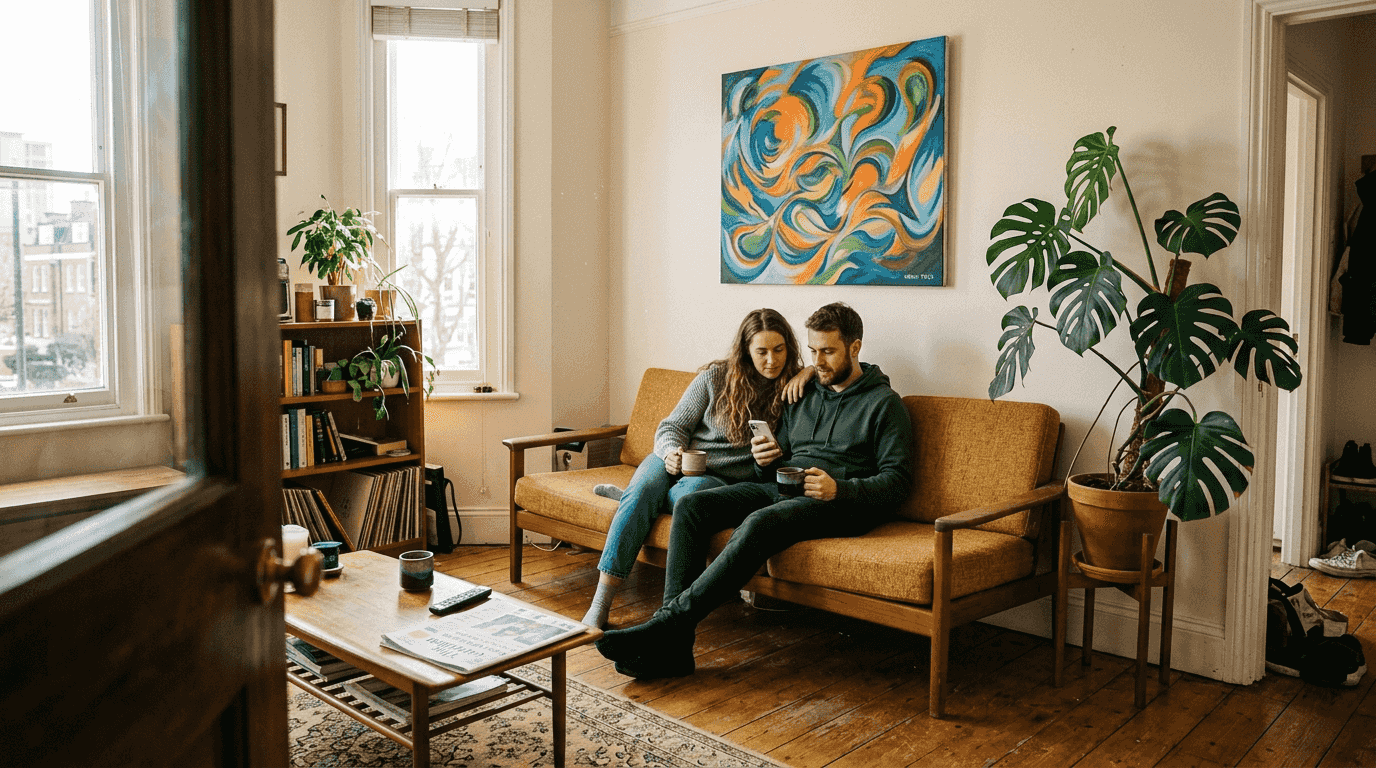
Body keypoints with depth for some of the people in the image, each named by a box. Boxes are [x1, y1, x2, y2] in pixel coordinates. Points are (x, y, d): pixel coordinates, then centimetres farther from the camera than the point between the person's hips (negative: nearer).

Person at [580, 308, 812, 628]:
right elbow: (672, 427, 4)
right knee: (643, 489, -33)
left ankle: (630, 496, -7)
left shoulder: (795, 387, 2)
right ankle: (599, 607, -30)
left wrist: (812, 371, -13)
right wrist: (671, 453, -18)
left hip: (725, 480, -1)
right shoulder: (717, 376, 2)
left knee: (690, 492, -38)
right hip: (677, 462, 1)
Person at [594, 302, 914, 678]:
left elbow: (896, 481, -5)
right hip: (780, 488, 7)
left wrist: (839, 489, -20)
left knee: (758, 524, -37)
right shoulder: (804, 395, 22)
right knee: (690, 506, -17)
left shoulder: (884, 403, 3)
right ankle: (673, 645, -26)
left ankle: (667, 623, -37)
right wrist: (766, 460, -1)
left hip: (838, 503, -6)